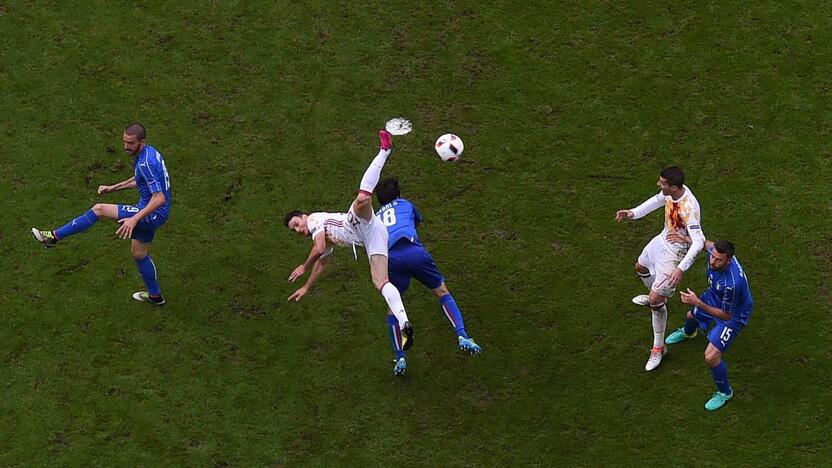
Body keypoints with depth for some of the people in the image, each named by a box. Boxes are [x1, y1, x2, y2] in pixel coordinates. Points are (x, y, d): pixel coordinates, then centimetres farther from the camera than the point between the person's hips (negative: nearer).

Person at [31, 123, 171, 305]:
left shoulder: (146, 163, -26)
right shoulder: (148, 153, 6)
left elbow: (159, 199, -31)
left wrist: (134, 219, -36)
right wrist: (113, 187, 22)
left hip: (153, 214, -10)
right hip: (151, 215, 10)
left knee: (99, 209, -11)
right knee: (139, 254, 26)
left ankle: (55, 236, -3)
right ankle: (155, 295, 42)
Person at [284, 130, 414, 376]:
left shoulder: (316, 219, 10)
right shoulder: (325, 240, 34)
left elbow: (319, 249, -5)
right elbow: (322, 262, 47)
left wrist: (304, 267, 8)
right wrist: (306, 288, 54)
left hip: (366, 226, -7)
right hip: (371, 242, 7)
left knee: (361, 200, -37)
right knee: (380, 281, -16)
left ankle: (384, 150, -33)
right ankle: (403, 324, -37)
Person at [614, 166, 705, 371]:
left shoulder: (689, 208, -39)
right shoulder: (670, 192, -15)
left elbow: (698, 242, -40)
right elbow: (657, 200, 9)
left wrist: (681, 268, -47)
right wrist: (633, 213, 1)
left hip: (674, 253, -9)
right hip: (662, 240, 9)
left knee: (656, 301, -6)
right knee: (641, 267, 34)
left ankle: (659, 347, 13)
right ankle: (655, 297, 65)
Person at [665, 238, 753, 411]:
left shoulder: (732, 283, -48)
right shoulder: (714, 251, -29)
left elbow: (726, 315, -35)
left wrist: (698, 303, -41)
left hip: (733, 315, -8)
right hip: (714, 297, 8)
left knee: (711, 356, -15)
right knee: (691, 315, 35)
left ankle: (725, 392, 15)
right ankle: (687, 332, 77)